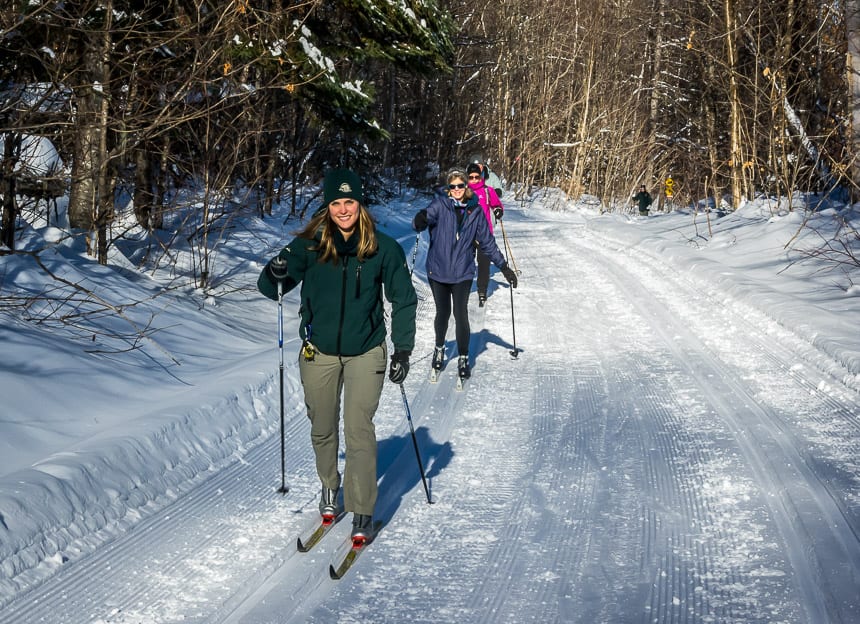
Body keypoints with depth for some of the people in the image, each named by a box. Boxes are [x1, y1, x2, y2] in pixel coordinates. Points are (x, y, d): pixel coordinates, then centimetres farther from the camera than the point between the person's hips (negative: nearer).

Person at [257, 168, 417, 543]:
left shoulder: (384, 249, -9)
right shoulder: (309, 246, -8)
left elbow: (404, 300, 0)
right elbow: (270, 288, -4)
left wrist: (403, 350, -5)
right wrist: (274, 275, -28)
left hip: (366, 352, -2)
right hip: (319, 352, 2)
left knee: (359, 430, -8)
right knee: (322, 428, 13)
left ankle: (362, 511, 2)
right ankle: (330, 487, 38)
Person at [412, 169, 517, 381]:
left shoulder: (475, 211, 2)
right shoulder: (440, 205, -4)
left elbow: (487, 242, 8)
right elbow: (427, 216, -22)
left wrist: (503, 266, 5)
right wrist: (420, 221, -47)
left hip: (462, 273, 0)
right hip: (438, 270, 0)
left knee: (460, 314, -5)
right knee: (442, 313, 10)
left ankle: (463, 358, 12)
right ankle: (439, 349, 36)